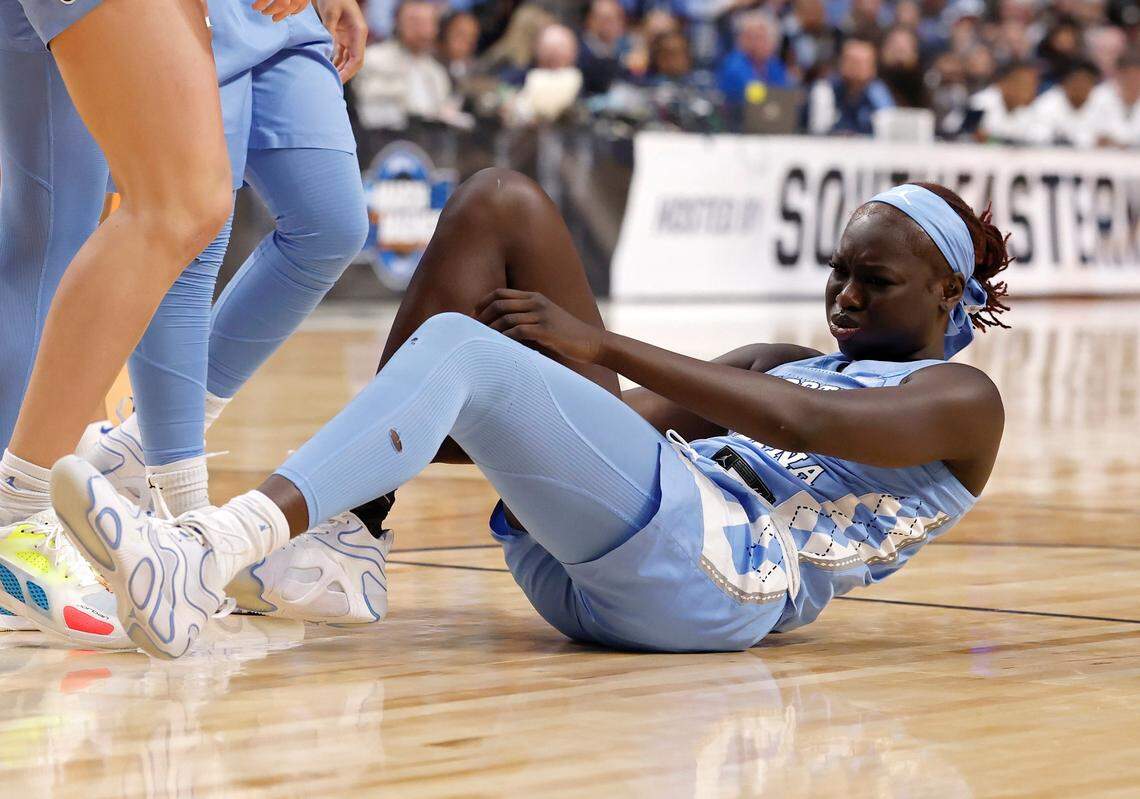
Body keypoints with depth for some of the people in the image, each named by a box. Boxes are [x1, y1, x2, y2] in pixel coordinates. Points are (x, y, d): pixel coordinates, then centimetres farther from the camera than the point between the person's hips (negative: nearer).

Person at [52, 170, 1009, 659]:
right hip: (578, 575, 7)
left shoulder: (963, 400, 12)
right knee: (501, 204, 1)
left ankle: (209, 555, -50)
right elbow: (635, 419, 25)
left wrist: (599, 342, -12)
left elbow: (804, 427, -8)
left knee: (459, 346, -29)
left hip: (714, 575, -7)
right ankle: (349, 523, -11)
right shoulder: (789, 363, 36)